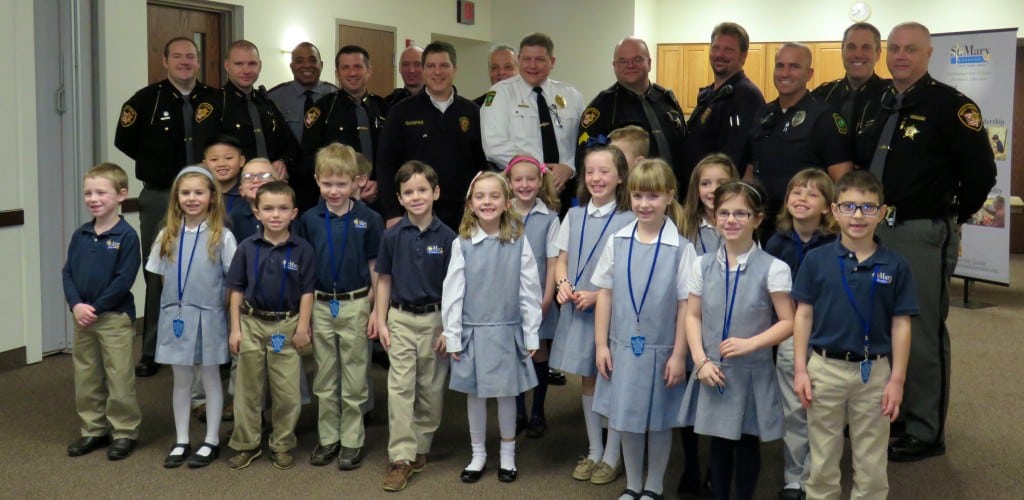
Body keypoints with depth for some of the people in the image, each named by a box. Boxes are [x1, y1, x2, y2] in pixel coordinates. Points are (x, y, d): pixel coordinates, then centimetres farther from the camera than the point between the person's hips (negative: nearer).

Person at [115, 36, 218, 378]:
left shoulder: (216, 100, 2)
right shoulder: (147, 100, -3)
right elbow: (125, 141, 6)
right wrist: (160, 166, 6)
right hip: (160, 198, -1)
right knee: (158, 276, 5)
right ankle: (152, 352, 13)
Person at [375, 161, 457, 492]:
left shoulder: (447, 237, -7)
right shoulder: (392, 236, -3)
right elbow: (384, 280, 5)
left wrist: (449, 328, -5)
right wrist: (381, 321, 0)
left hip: (435, 319, 0)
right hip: (401, 319, 0)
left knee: (431, 389, 10)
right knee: (400, 387, -2)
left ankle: (421, 446, 26)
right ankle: (401, 457, 1)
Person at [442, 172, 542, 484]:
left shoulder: (519, 243, -5)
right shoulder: (462, 244, -5)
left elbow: (529, 292, -1)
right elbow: (452, 293, -2)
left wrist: (531, 335, 0)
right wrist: (452, 337, -3)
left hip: (507, 331, 0)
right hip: (472, 332, 0)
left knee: (506, 394, 10)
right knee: (475, 394, 11)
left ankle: (507, 454, 29)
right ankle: (478, 455, 28)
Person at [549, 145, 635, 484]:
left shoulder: (629, 220, -10)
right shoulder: (573, 216, 8)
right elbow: (562, 260, 12)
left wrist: (598, 295, -19)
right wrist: (563, 285, -8)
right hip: (577, 311, 5)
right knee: (588, 379, 14)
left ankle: (612, 456, 20)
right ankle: (594, 452, 28)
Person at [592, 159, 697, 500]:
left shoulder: (681, 248, -9)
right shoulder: (617, 242, -1)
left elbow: (686, 305, -7)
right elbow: (605, 295, 3)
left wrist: (678, 354, -8)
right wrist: (601, 344, 1)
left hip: (661, 349, -2)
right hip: (623, 346, 3)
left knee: (659, 421, 11)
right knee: (626, 418, 13)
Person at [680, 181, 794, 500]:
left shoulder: (773, 268, -10)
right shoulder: (703, 265, 2)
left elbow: (787, 322, -7)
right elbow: (692, 316, 4)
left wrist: (750, 344, -20)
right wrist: (701, 361, -8)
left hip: (751, 372, -3)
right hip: (712, 372, 3)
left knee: (747, 441, 9)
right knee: (719, 441, 14)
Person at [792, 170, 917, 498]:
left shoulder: (895, 266, -4)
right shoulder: (816, 259, -4)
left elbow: (901, 325, -1)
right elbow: (803, 315, 0)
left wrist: (897, 379, -4)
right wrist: (801, 370, -4)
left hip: (874, 372, 0)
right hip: (824, 369, 0)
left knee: (872, 464, 12)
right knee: (822, 461, 13)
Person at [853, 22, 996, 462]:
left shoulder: (949, 104, -8)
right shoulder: (877, 106, 13)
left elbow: (981, 171, -10)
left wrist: (953, 216, -2)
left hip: (923, 235, -7)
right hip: (875, 231, 7)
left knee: (921, 334, -1)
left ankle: (926, 433, 11)